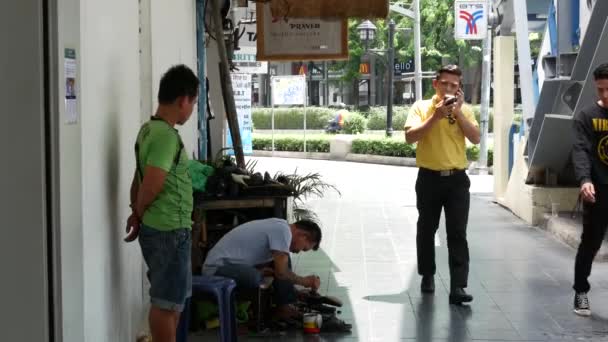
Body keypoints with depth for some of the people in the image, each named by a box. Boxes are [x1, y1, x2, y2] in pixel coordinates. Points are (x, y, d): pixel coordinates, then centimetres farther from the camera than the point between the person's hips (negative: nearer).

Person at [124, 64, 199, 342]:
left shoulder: (149, 129, 11)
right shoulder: (166, 135, -21)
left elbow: (138, 181, 13)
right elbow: (150, 187, -24)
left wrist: (137, 215, 11)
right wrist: (140, 213, -6)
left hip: (157, 228, 10)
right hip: (169, 231, -9)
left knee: (172, 299, 18)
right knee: (167, 301, 0)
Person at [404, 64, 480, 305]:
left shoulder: (464, 109, 6)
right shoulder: (421, 107, 1)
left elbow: (475, 138, -6)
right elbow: (410, 137, -12)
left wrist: (458, 112, -12)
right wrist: (435, 116, -17)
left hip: (457, 178, 0)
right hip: (429, 177, 0)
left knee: (457, 233, -6)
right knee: (426, 230, 12)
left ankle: (458, 287, -10)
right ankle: (427, 276, 30)